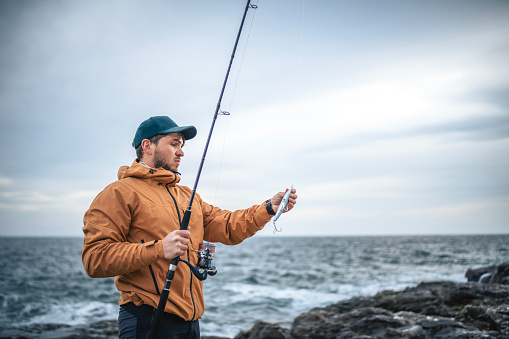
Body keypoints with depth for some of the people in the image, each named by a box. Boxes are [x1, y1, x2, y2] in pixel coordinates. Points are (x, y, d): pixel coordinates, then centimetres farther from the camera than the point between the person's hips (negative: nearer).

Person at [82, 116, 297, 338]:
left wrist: (269, 208, 2)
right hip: (147, 319, -7)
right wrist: (158, 249, -25)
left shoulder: (188, 196, 20)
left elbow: (227, 227, 14)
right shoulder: (120, 193, -6)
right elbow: (94, 258, -15)